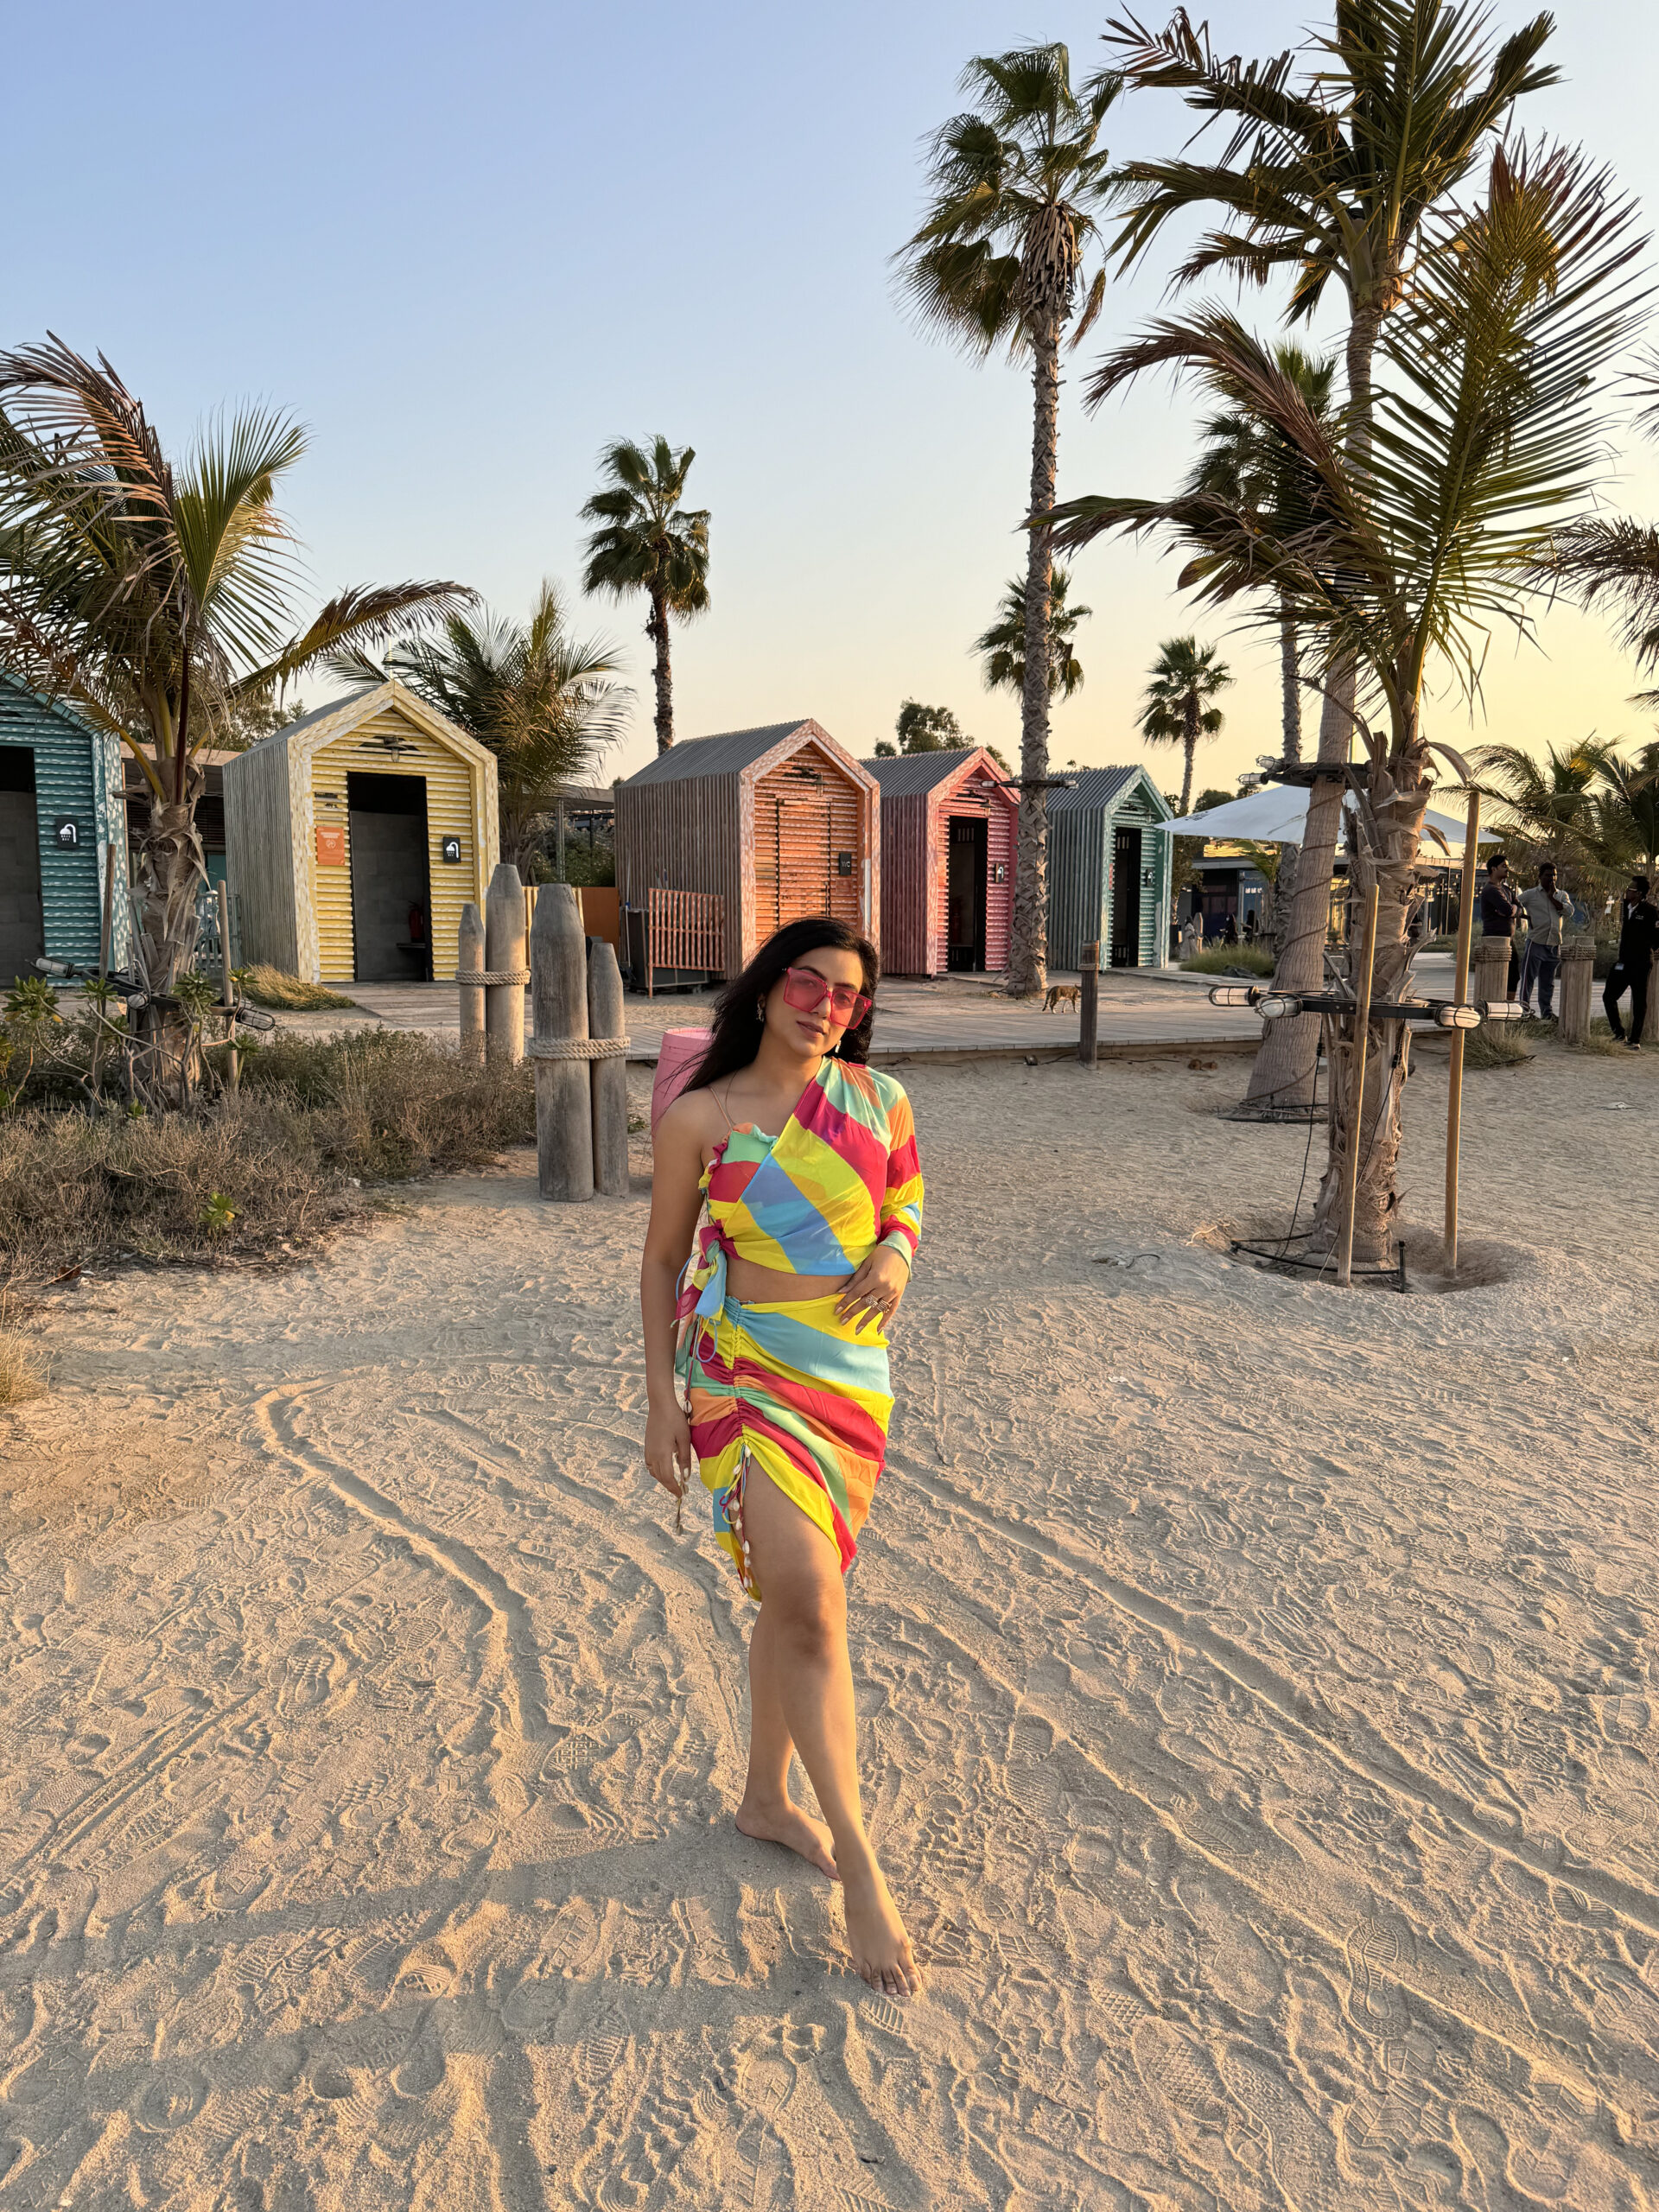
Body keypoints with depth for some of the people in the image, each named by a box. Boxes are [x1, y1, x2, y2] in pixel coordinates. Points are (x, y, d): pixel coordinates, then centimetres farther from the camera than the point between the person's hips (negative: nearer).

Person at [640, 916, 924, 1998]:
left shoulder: (878, 1097, 2)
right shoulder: (700, 1118, -7)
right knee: (810, 1610, -11)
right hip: (745, 1373, -4)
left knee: (796, 1593, 17)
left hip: (855, 1374, 4)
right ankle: (862, 1866, 2)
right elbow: (663, 1259, 1)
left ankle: (767, 1796, 37)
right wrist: (662, 1399, -2)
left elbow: (908, 1195, 17)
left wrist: (895, 1253, -7)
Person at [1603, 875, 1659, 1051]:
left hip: (1640, 964, -7)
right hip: (1624, 962, 7)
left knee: (1639, 1003, 2)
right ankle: (1619, 1036, 15)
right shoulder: (1626, 906, 8)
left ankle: (1635, 1040, 10)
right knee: (1608, 996, 5)